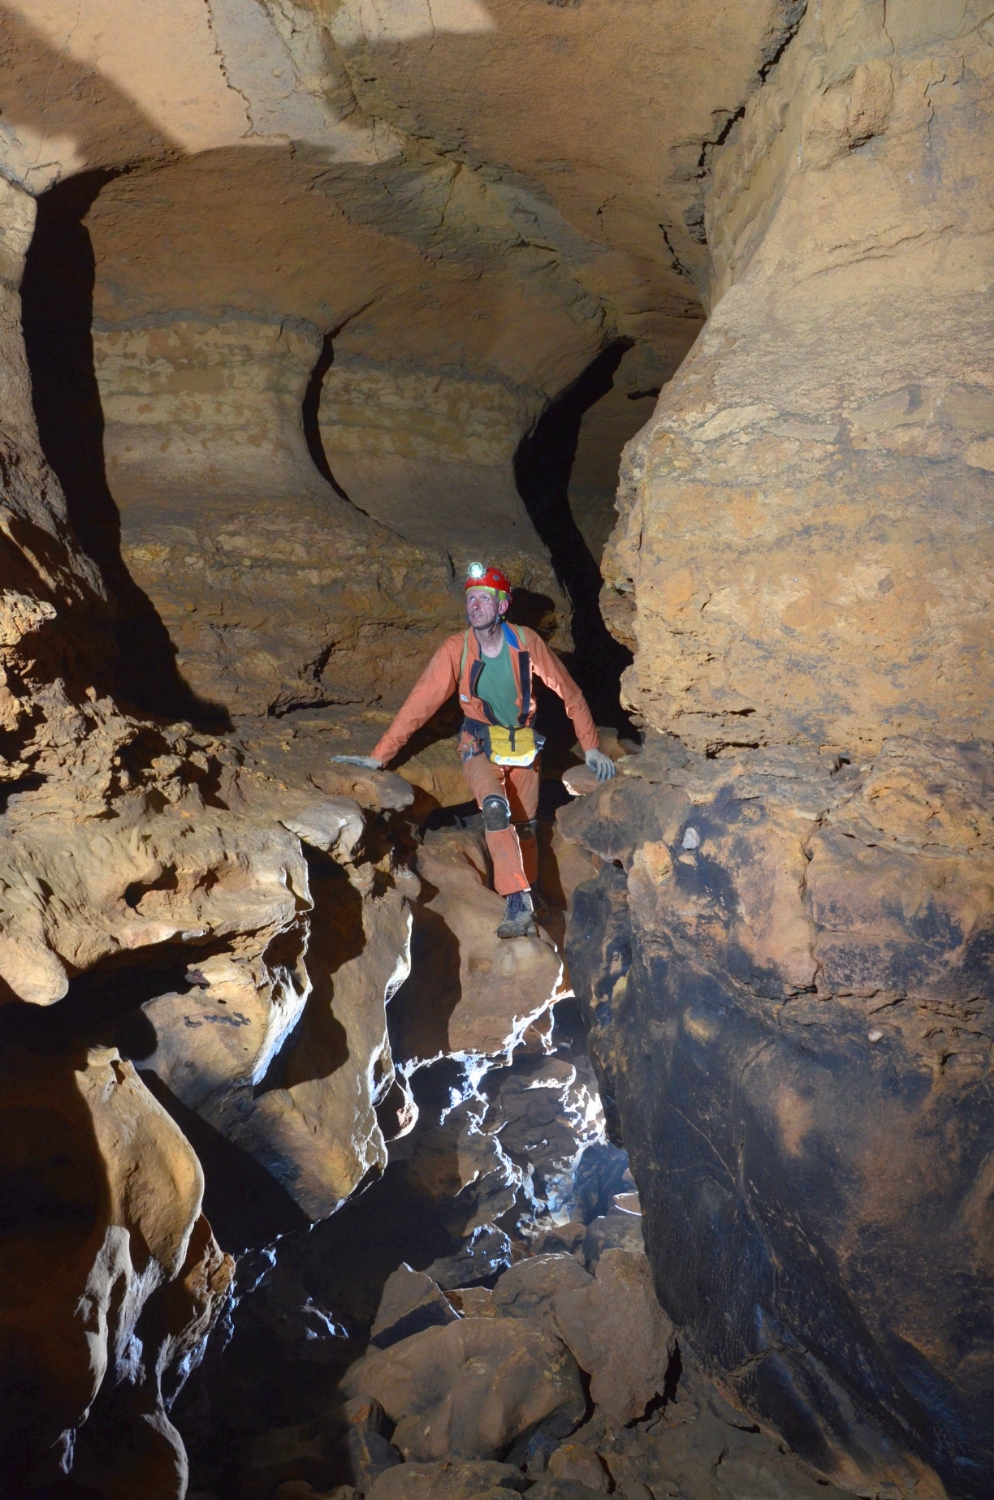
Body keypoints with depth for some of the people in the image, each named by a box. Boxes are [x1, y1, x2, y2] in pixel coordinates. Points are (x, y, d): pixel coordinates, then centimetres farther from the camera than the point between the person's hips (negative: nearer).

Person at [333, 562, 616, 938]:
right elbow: (420, 701, -15)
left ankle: (527, 900, 35)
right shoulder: (456, 648, -16)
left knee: (525, 826, 10)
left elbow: (569, 692, -3)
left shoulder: (526, 641, -14)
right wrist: (380, 755, -20)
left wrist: (590, 747, -1)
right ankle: (517, 905, -25)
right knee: (495, 809, -28)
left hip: (522, 747, 2)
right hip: (479, 745, -2)